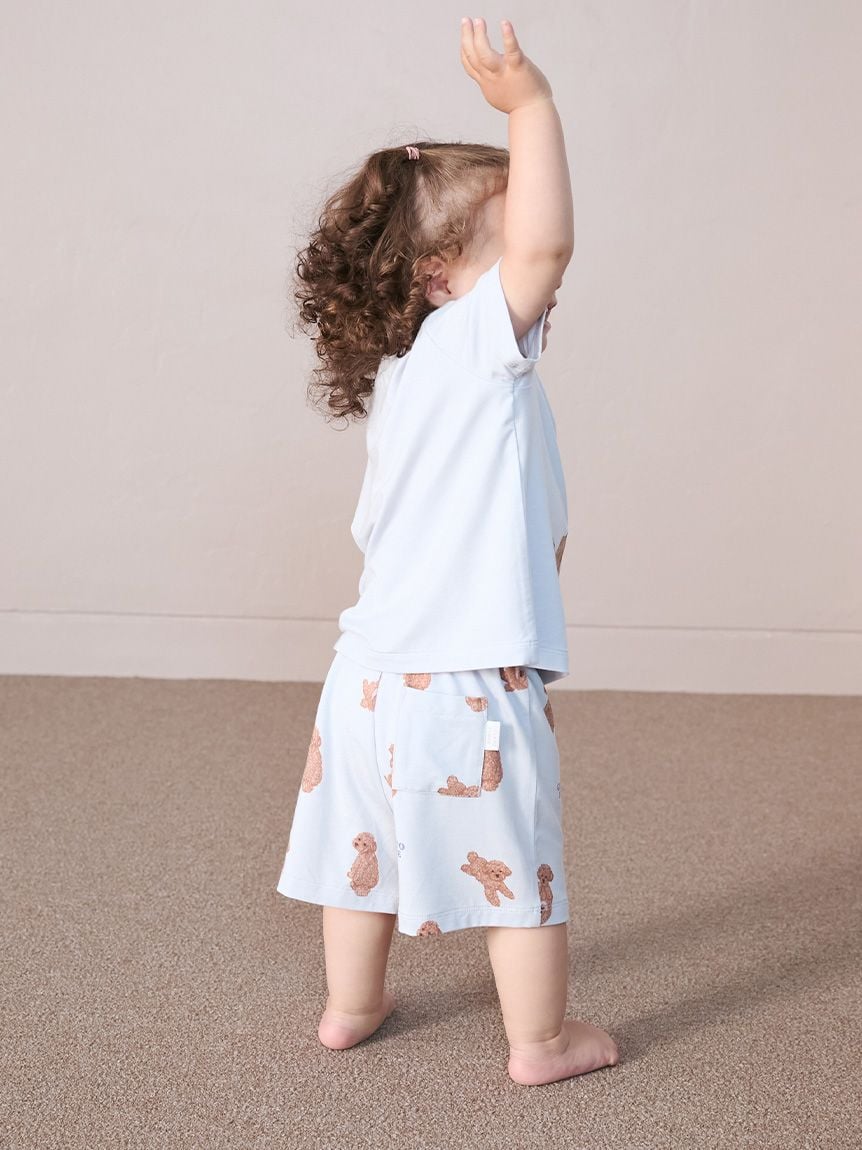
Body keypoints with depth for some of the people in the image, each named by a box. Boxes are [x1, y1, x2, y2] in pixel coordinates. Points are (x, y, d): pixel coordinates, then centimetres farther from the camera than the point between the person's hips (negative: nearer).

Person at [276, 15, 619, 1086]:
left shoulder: (399, 374, 12)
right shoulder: (475, 342, -13)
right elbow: (545, 241, -28)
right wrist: (530, 104, -23)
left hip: (373, 668, 8)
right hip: (467, 683, -8)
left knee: (369, 839, 21)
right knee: (516, 863, 9)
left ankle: (351, 1006, 37)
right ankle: (541, 1040, 23)